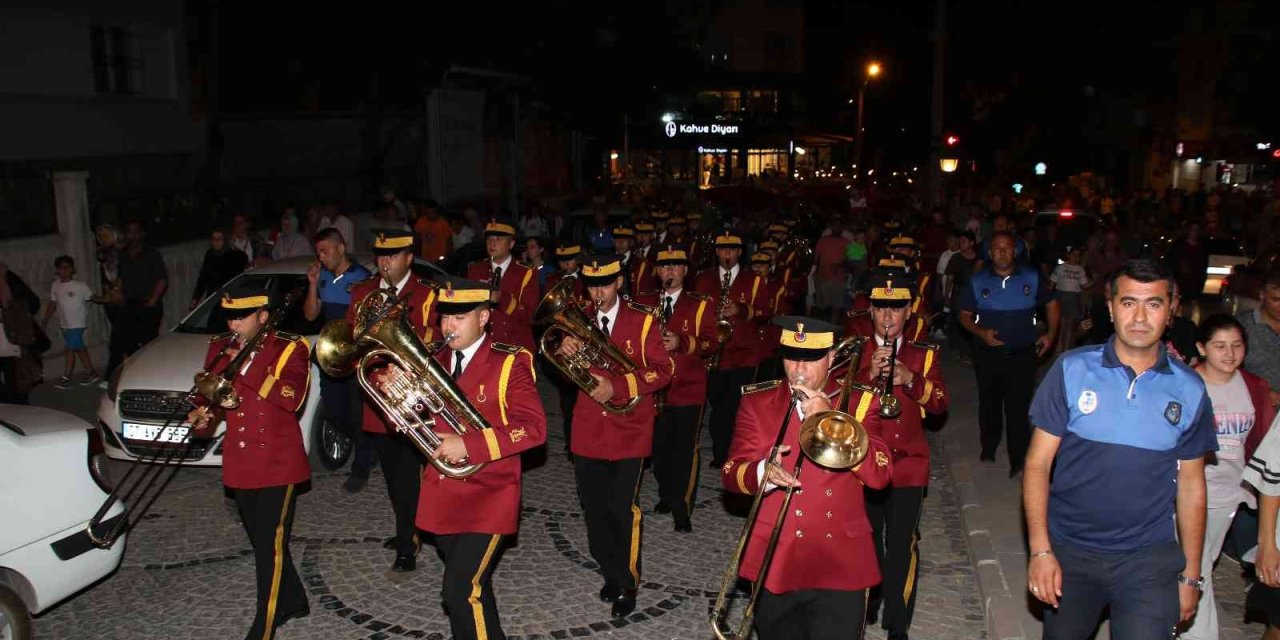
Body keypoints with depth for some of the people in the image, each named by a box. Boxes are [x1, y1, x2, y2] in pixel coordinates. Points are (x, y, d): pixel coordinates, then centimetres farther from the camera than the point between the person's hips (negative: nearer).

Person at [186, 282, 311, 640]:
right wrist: (203, 417, -9)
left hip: (278, 464, -6)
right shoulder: (220, 349, 7)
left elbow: (293, 398, -24)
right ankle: (293, 601, 37)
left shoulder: (289, 348, -9)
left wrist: (246, 367, -24)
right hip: (240, 465, 6)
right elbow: (211, 396, 13)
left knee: (271, 546, -6)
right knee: (262, 542, 18)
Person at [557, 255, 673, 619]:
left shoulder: (643, 321, -4)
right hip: (588, 429, 4)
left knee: (623, 510, -3)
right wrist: (565, 351, -16)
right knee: (594, 509, 10)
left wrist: (617, 387, -20)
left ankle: (627, 585, 15)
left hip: (628, 429, -3)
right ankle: (611, 574, 30)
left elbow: (663, 370, -8)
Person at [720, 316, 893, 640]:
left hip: (840, 567, -1)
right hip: (775, 564, 1)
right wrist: (762, 473, -25)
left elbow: (880, 474, -10)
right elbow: (731, 473, -3)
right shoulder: (758, 401, 2)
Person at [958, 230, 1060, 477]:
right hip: (988, 353, 2)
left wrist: (1051, 334, 2)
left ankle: (1019, 460, 0)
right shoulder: (977, 281, 2)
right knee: (989, 403, 15)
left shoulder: (1032, 277, 1)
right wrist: (980, 332, -13)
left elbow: (1051, 304, 13)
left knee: (1019, 406, -5)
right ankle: (988, 448, 33)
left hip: (1023, 354, -1)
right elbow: (965, 315, 5)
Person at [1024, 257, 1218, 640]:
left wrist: (1191, 574, 8)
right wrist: (1040, 550, -13)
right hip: (1069, 551, 0)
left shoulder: (1189, 390, -2)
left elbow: (1190, 484, 7)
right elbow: (1038, 463, -6)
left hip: (1150, 560, 0)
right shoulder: (1071, 370, -8)